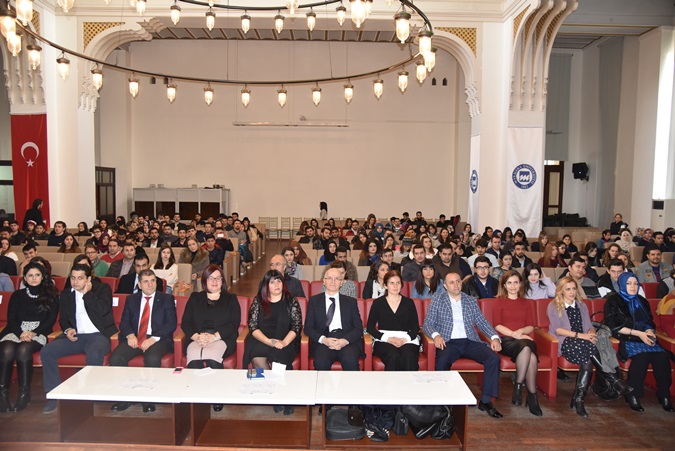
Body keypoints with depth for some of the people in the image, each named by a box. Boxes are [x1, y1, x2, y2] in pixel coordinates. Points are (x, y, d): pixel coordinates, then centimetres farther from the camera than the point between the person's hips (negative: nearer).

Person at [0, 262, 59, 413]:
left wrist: (33, 333, -12)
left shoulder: (51, 296, 12)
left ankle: (24, 393, -24)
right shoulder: (17, 295, 19)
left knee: (23, 350, -34)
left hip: (38, 332, -2)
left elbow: (51, 320, 4)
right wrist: (21, 333, -11)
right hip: (16, 331, 2)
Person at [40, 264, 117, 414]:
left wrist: (86, 293, -10)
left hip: (98, 335, -5)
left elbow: (103, 310, -15)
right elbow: (63, 318, 20)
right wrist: (67, 329, -1)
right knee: (46, 352, -16)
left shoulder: (103, 288, 1)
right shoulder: (66, 294, 16)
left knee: (94, 355, -36)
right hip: (75, 336, 5)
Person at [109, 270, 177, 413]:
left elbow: (171, 324, -1)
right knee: (115, 358, -25)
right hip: (134, 339, 4)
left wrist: (153, 339, -15)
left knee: (152, 359, -35)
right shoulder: (131, 299, 19)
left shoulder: (167, 299, 9)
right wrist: (130, 335, -11)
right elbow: (124, 322, 13)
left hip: (157, 339, -3)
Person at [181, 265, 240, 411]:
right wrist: (196, 336, -9)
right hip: (196, 338, 2)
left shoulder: (230, 299, 16)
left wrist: (214, 336, -12)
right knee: (193, 360, -33)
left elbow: (234, 324, 3)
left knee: (212, 357, -34)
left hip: (222, 339, -2)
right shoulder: (195, 298, 22)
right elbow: (185, 322, 12)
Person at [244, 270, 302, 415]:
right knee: (256, 357, -29)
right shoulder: (258, 301, 7)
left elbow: (297, 325, 0)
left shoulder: (291, 301, 6)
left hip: (286, 341, -1)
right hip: (261, 340, 1)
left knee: (278, 357, -31)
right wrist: (268, 341, -16)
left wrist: (284, 342, -17)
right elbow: (252, 326, 0)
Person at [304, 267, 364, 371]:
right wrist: (323, 339, -10)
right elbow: (308, 327, 10)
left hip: (347, 340, 1)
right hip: (323, 340, 0)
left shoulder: (350, 301, 19)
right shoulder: (314, 300, 18)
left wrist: (345, 340, -11)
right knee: (320, 362, -34)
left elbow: (359, 328, 10)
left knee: (350, 360, -33)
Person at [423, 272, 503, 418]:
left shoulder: (471, 301, 18)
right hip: (449, 342, -3)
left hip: (470, 341, 3)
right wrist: (436, 335, -19)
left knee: (493, 358, -22)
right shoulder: (437, 299, 8)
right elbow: (427, 324, 2)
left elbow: (482, 322, 16)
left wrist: (494, 337, -2)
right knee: (442, 361, -35)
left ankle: (485, 400, -8)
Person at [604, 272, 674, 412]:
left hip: (644, 338, 5)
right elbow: (613, 326, -5)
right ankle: (633, 396, -23)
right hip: (624, 340, -5)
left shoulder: (642, 301, 22)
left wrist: (650, 331, -4)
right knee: (641, 355, -33)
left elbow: (650, 322, 20)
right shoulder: (613, 301, 3)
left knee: (662, 356, -25)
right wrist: (637, 333, -12)